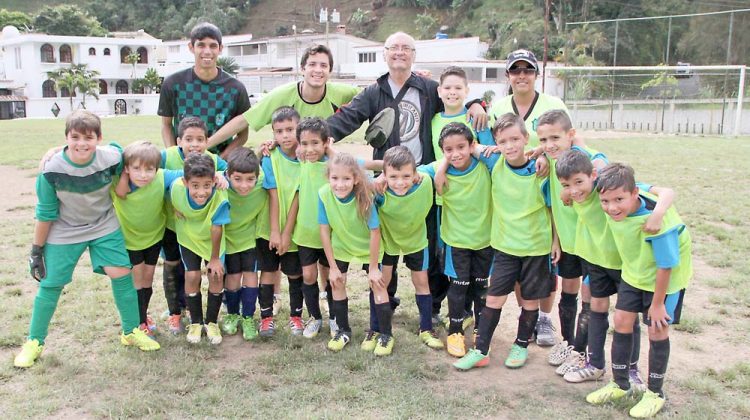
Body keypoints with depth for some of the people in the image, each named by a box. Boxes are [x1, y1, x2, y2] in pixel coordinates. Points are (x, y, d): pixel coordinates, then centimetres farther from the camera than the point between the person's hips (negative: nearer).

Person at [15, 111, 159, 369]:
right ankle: (34, 342, 24)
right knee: (50, 286, 3)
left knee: (122, 274, -5)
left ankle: (131, 332, 15)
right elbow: (45, 213, -11)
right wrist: (36, 249, -4)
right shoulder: (52, 169, -24)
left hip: (105, 227, 1)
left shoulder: (112, 158, -23)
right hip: (64, 233, -1)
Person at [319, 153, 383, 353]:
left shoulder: (364, 197, -34)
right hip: (340, 246, 3)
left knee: (377, 284, -3)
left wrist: (373, 268, -18)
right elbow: (325, 230, -18)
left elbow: (375, 232, -25)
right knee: (337, 283, 4)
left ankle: (386, 334, 12)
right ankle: (343, 330, 24)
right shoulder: (324, 194, -27)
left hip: (368, 247, -2)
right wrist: (332, 267, -12)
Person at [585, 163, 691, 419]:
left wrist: (657, 302, -16)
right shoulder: (613, 210, -20)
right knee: (621, 321, 5)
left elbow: (665, 265, -25)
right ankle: (620, 384, 22)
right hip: (634, 273, 6)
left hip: (666, 279, -6)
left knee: (657, 330, 1)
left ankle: (655, 393, 21)